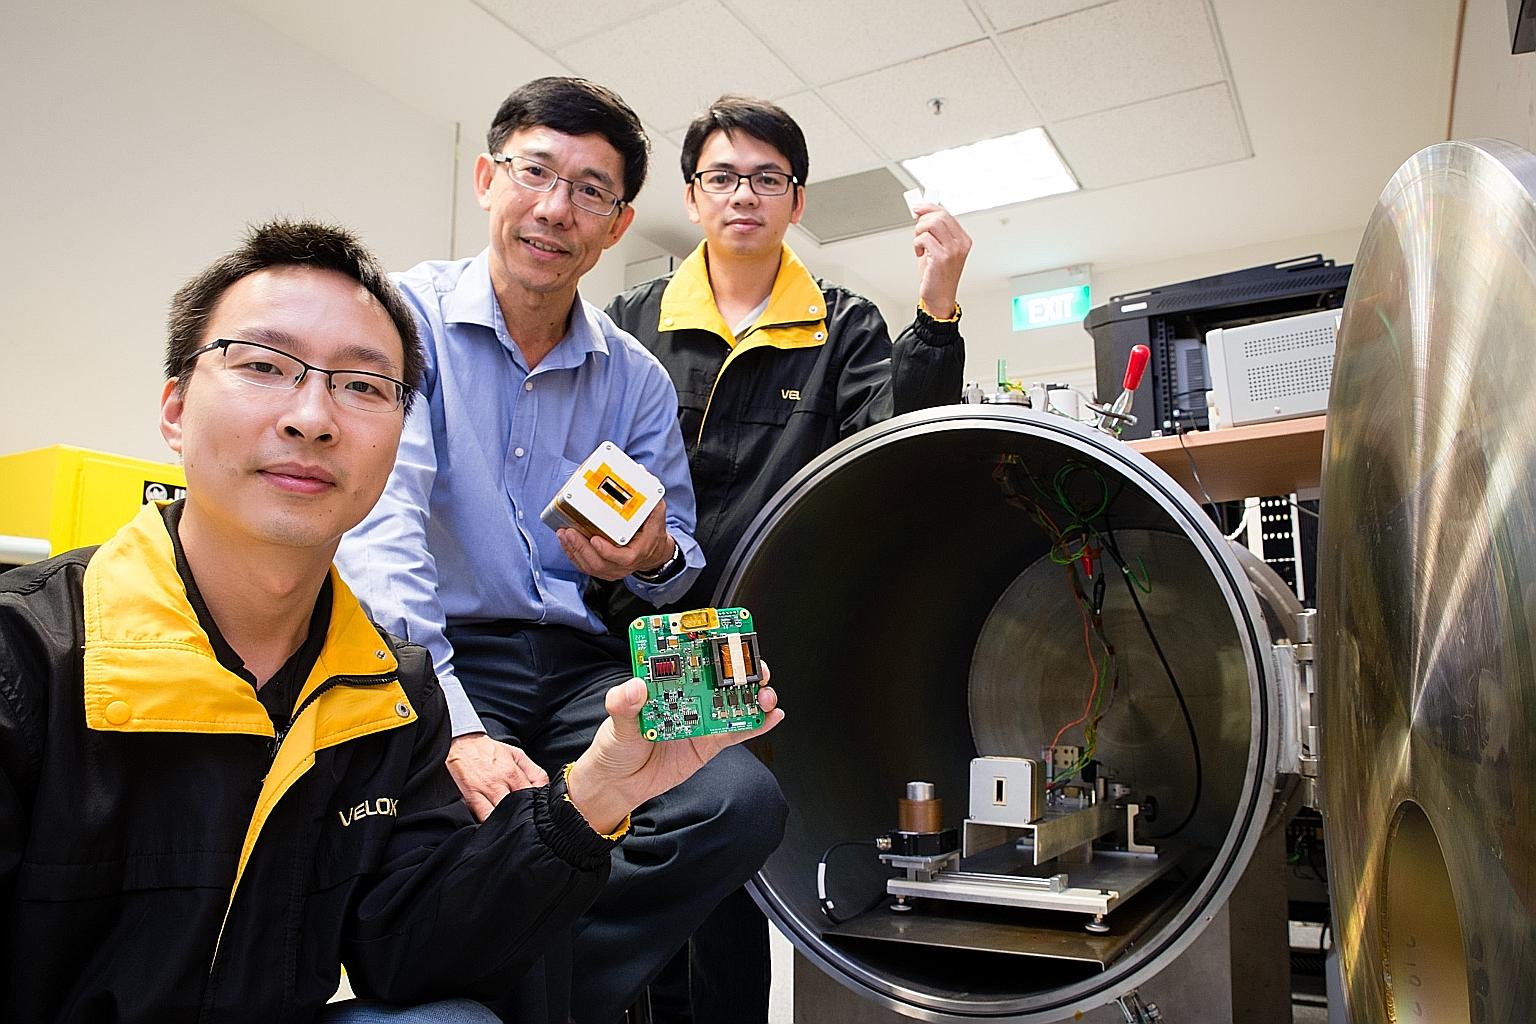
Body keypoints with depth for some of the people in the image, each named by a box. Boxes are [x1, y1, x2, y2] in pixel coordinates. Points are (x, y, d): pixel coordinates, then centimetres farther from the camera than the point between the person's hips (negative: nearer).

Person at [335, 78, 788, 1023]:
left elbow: (679, 566, 16)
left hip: (586, 667, 4)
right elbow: (379, 524, -15)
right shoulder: (412, 318, 0)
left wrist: (656, 558, -11)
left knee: (745, 799, -22)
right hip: (447, 656, -3)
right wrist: (454, 728, -28)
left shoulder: (637, 377, 12)